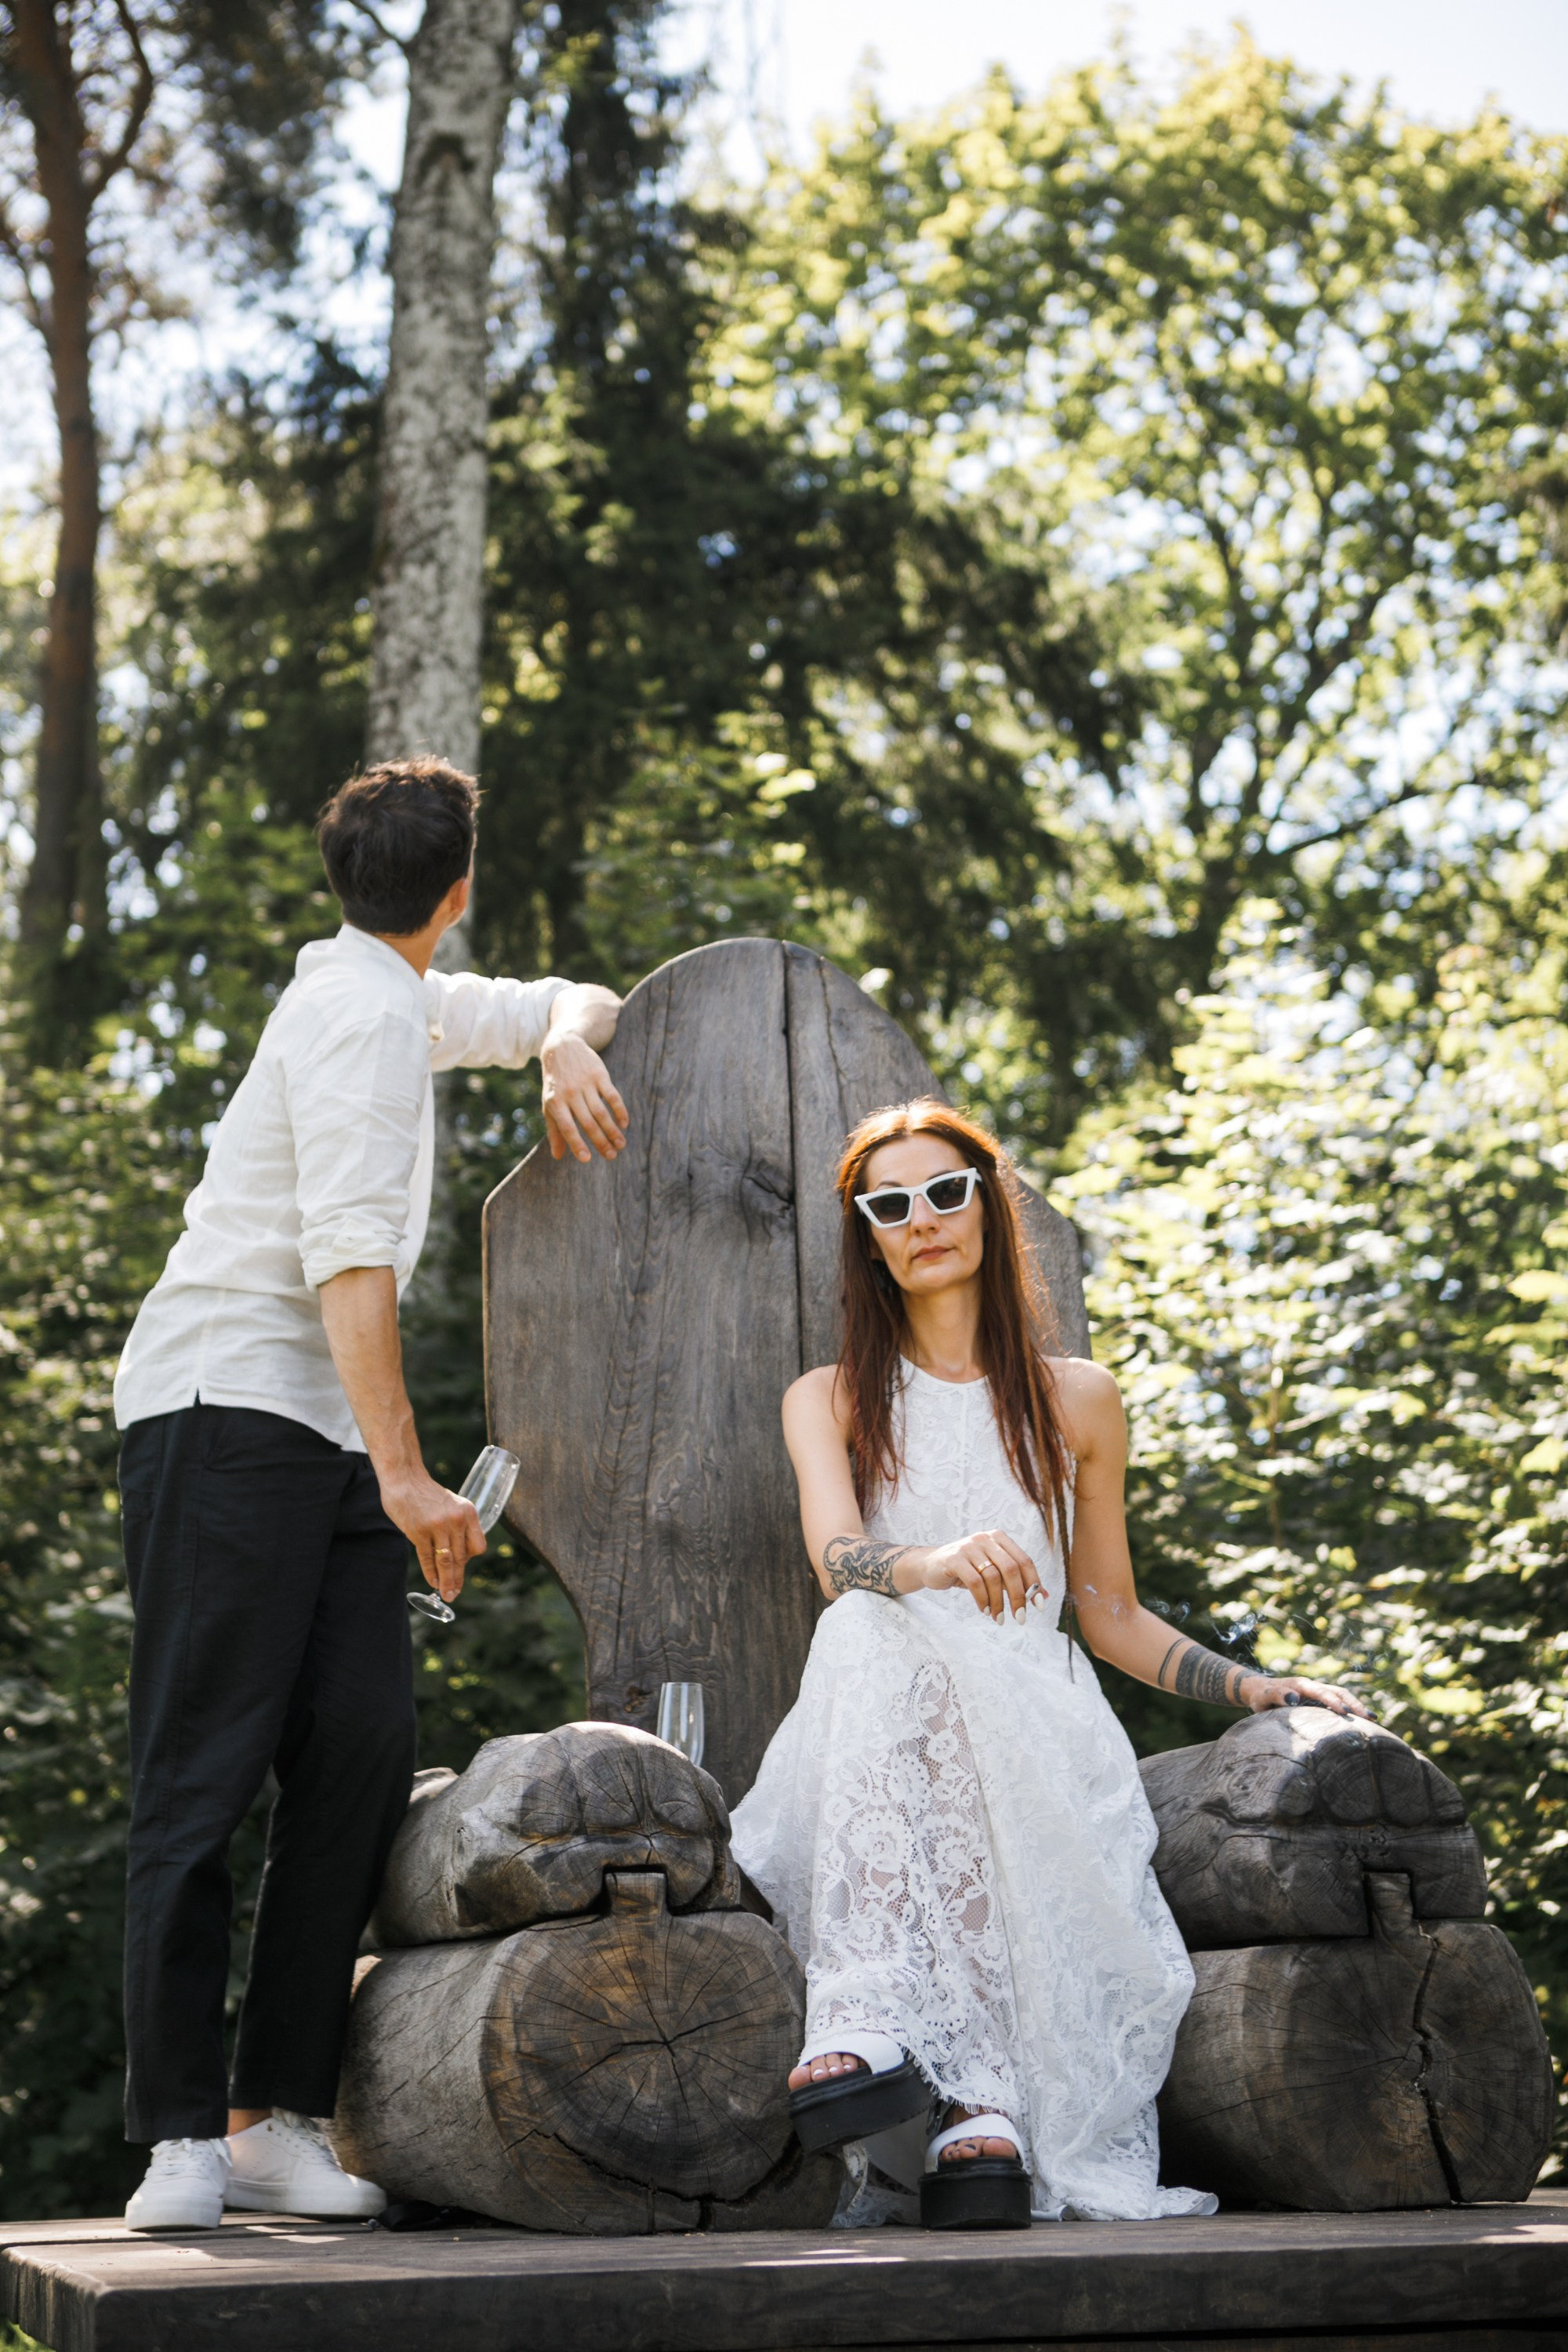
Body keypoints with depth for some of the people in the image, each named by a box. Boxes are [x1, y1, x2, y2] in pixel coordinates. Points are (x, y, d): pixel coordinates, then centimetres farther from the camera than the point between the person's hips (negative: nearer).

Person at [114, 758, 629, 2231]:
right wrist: (405, 1475, -23)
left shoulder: (408, 1002, 20)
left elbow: (568, 1004, 34)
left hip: (329, 1437, 9)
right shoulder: (366, 1013, -9)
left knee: (363, 1750, -6)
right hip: (225, 1407, -9)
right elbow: (348, 1253, -18)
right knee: (204, 1772, -10)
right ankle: (181, 2135, -8)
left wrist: (567, 1047, 8)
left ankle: (274, 2115, -6)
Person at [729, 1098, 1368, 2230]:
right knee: (874, 1630, -37)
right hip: (881, 1720, 0)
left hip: (1035, 1726, 0)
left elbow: (1112, 1614, 23)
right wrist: (935, 1563, -27)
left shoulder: (1077, 1401, 21)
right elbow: (837, 1555, -4)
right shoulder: (829, 1402, 18)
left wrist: (1253, 1687, 8)